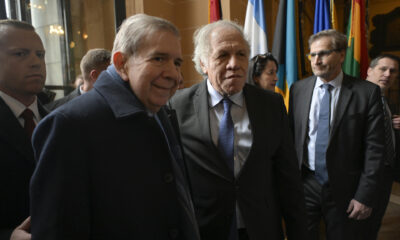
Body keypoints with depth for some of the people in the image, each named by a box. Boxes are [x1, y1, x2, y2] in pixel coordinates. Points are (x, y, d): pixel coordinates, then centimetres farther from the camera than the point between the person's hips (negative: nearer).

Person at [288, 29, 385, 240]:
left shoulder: (367, 92, -7)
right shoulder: (298, 89, 2)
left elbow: (374, 149, -8)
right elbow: (290, 136, 6)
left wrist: (365, 195, -10)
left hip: (344, 190, -1)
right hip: (304, 183, 2)